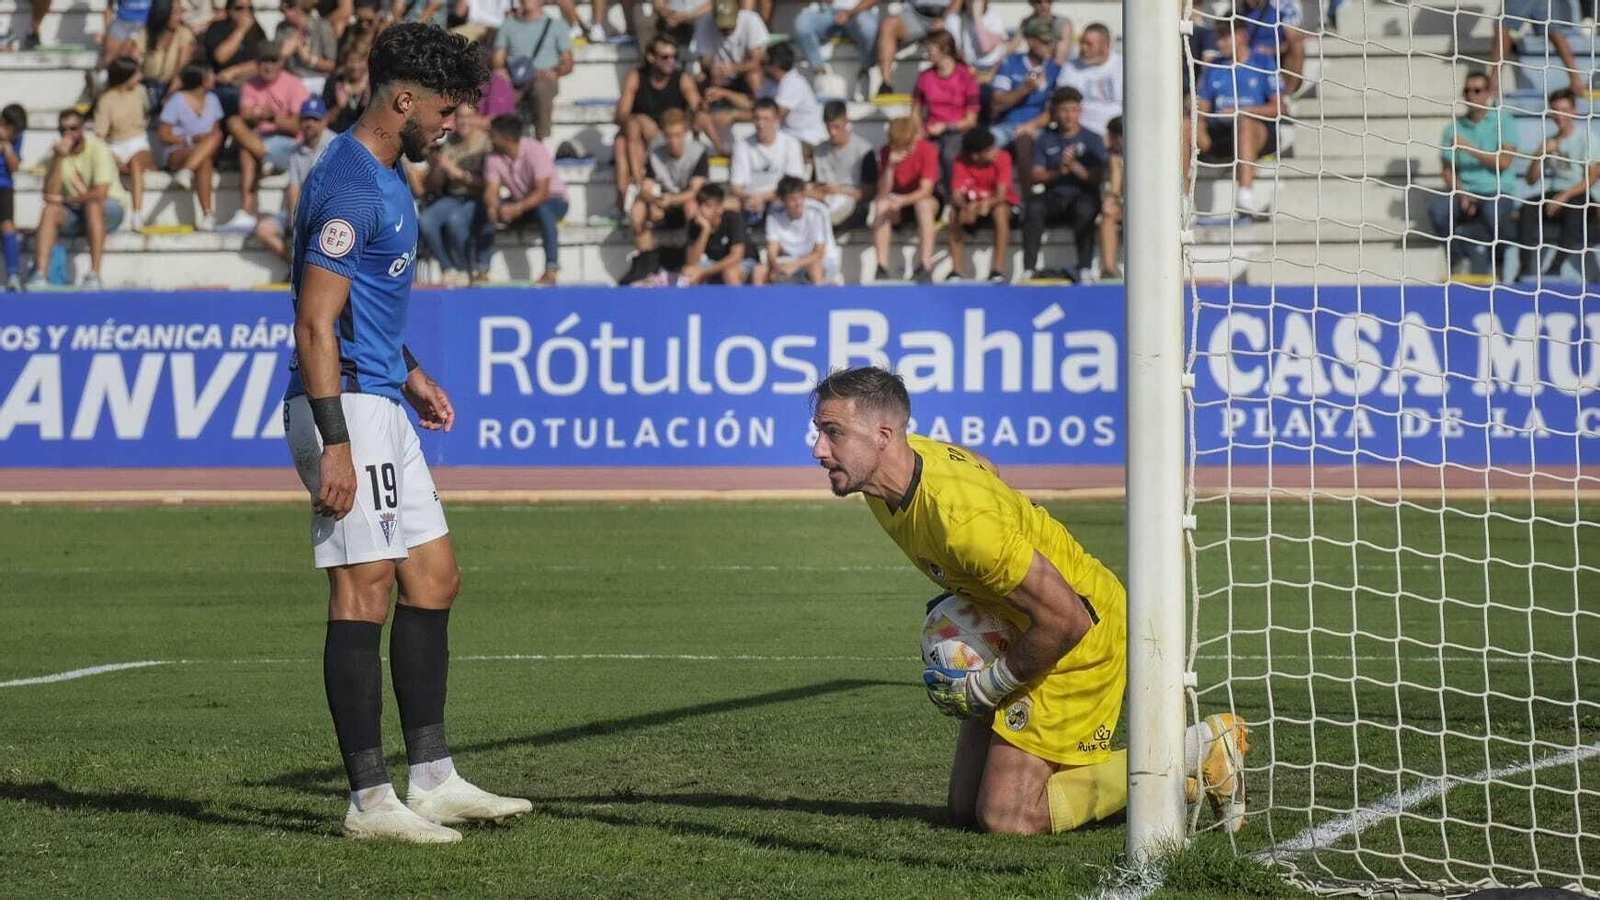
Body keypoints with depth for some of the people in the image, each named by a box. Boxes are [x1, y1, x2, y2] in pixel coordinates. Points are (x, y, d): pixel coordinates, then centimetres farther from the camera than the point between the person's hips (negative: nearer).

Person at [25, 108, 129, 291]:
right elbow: (51, 194, -15)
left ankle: (94, 274, -38)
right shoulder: (58, 152, -4)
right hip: (75, 215, 4)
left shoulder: (98, 149, -16)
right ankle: (39, 274, -34)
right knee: (50, 210, -24)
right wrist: (59, 159, -25)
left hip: (110, 209, -4)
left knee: (93, 205, -36)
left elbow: (100, 193, -24)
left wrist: (66, 199, -13)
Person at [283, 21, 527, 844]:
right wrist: (334, 445, -25)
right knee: (366, 591, -9)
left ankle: (432, 781, 17)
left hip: (381, 404, 11)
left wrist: (409, 373, 26)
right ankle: (369, 799, -7)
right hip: (345, 406, -11)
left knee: (433, 580, 12)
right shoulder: (349, 184, -17)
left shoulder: (386, 175, 16)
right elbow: (315, 321, -21)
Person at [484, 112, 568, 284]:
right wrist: (493, 207, -40)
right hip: (520, 203, 5)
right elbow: (491, 190, -15)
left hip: (553, 200, -5)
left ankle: (551, 269, -39)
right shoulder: (494, 157, -8)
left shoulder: (535, 152, -24)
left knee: (543, 209, -40)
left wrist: (517, 208, -44)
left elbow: (542, 192, -30)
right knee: (486, 212, -21)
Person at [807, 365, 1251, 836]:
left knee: (1006, 816, -12)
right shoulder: (907, 458, -8)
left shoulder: (962, 518, -35)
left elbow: (1066, 620, -29)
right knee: (965, 809, 8)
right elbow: (983, 468, 17)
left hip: (1084, 636, -9)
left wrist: (983, 688, -17)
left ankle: (1196, 754, -1)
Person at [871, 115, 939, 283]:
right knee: (880, 204, -30)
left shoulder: (928, 151, -18)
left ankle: (925, 267, -41)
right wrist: (890, 166, -31)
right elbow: (883, 193, -16)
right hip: (898, 201, 2)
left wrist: (902, 201, -43)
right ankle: (882, 268, -32)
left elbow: (926, 190, -25)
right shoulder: (886, 153, -11)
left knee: (924, 204, -37)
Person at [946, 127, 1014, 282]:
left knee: (1000, 211, -36)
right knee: (955, 213, -28)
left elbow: (1001, 194, -28)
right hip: (973, 201, 2)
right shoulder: (962, 162, -18)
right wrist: (966, 207, -46)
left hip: (998, 202, -2)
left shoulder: (1002, 158, -22)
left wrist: (988, 203, -51)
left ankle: (998, 270, -32)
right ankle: (956, 270, -22)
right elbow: (956, 196, -23)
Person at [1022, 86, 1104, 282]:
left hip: (1081, 195, -2)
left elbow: (1098, 178, -2)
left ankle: (1084, 270, -38)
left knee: (1085, 208, -37)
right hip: (1054, 197, 2)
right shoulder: (1046, 139, 13)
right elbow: (1037, 176, 3)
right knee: (1034, 206, -31)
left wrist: (1075, 167, -19)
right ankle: (1029, 269, -32)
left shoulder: (1092, 140, 7)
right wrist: (1059, 172, -15)